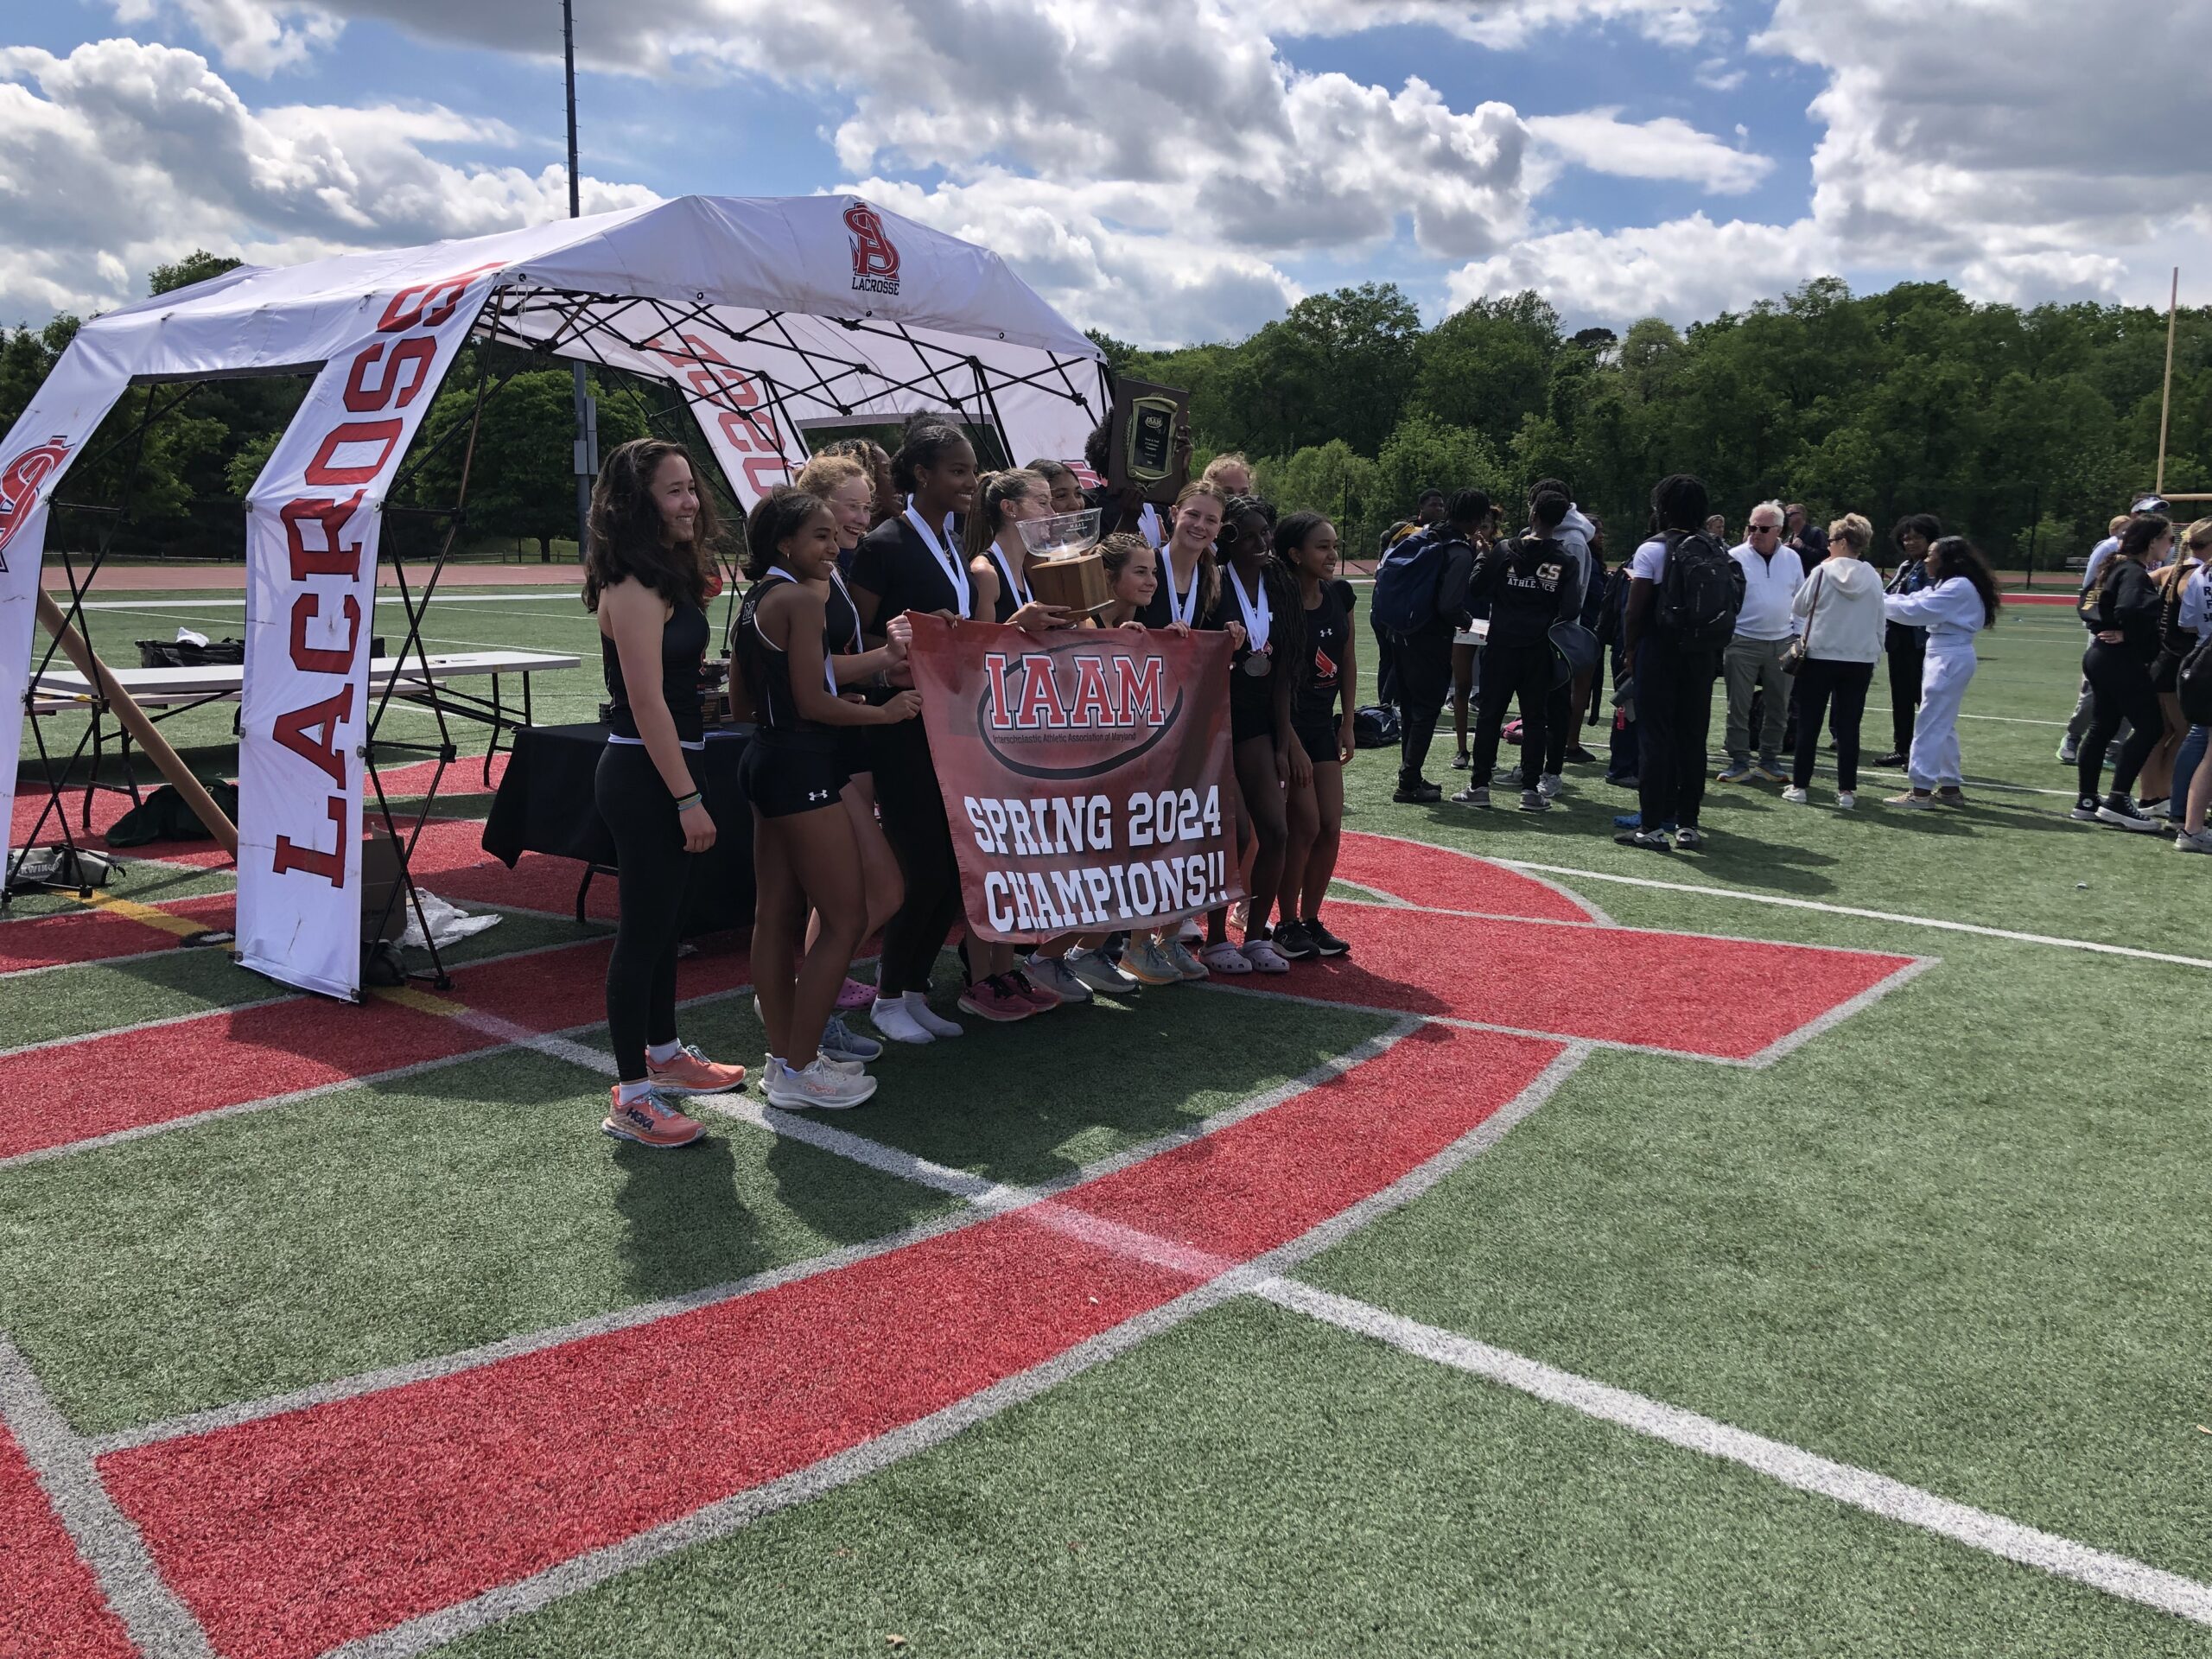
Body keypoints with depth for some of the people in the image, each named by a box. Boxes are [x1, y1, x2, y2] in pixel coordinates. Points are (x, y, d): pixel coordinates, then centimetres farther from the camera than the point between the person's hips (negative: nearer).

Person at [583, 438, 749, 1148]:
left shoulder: (668, 577, 12)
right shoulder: (634, 588, -18)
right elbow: (648, 704, -22)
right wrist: (689, 799, -21)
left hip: (664, 770, 10)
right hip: (643, 776, -10)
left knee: (665, 919, 20)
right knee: (643, 928, -3)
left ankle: (664, 1054, 35)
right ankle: (631, 1096, 6)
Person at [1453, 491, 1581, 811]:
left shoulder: (1503, 551, -4)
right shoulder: (1565, 561, -3)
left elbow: (1476, 588, -1)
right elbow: (1571, 609, -8)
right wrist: (1549, 625, 10)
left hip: (1501, 644, 0)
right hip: (1539, 650, 0)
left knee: (1489, 715, 6)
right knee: (1535, 718, 7)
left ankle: (1479, 785, 6)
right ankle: (1531, 789, 7)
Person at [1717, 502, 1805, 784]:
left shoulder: (1792, 558, 7)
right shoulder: (1736, 558, -5)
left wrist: (1799, 635, 9)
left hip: (1781, 642, 4)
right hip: (1743, 642, -4)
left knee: (1778, 707, 8)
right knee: (1739, 706, 0)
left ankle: (1770, 760, 19)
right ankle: (1740, 762, 7)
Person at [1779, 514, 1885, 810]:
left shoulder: (1823, 571, -8)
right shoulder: (1873, 577, 2)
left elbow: (1798, 608, 2)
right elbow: (1879, 622, 8)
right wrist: (1875, 658, 17)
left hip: (1820, 657, -3)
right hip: (1861, 660, 3)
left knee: (1809, 724, 6)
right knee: (1849, 727, 6)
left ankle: (1800, 785, 10)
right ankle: (1847, 791, 6)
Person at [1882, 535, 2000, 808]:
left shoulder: (1958, 586, -17)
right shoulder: (1947, 585, 16)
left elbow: (1916, 610, -21)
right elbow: (1914, 600, 9)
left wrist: (1880, 601, -13)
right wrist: (1882, 598, -2)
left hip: (1950, 658, -11)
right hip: (1947, 657, 11)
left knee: (1930, 723, -8)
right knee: (1943, 724, 16)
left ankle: (1921, 790, -6)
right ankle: (1950, 787, 22)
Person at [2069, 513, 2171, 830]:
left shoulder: (2117, 567, 13)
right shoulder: (2134, 573, -16)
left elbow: (2088, 603, 21)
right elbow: (2130, 610, -33)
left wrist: (2101, 627, 9)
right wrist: (2128, 634, -16)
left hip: (2101, 656, 10)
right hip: (2122, 661, -10)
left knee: (2102, 727, 13)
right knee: (2150, 726, -5)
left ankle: (2086, 800, 17)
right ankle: (2117, 800, -7)